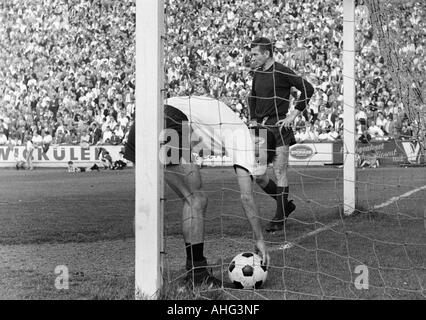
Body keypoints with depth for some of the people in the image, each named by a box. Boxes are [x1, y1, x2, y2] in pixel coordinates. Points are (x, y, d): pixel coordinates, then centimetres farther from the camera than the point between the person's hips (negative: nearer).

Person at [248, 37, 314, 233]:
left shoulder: (281, 72, -8)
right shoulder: (257, 73, 14)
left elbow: (308, 89, -10)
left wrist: (293, 114, -11)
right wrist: (253, 119, 17)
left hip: (279, 127, -7)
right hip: (261, 128, 7)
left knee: (280, 173, -7)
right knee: (259, 176, 4)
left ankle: (279, 219, 0)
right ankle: (286, 205, 23)